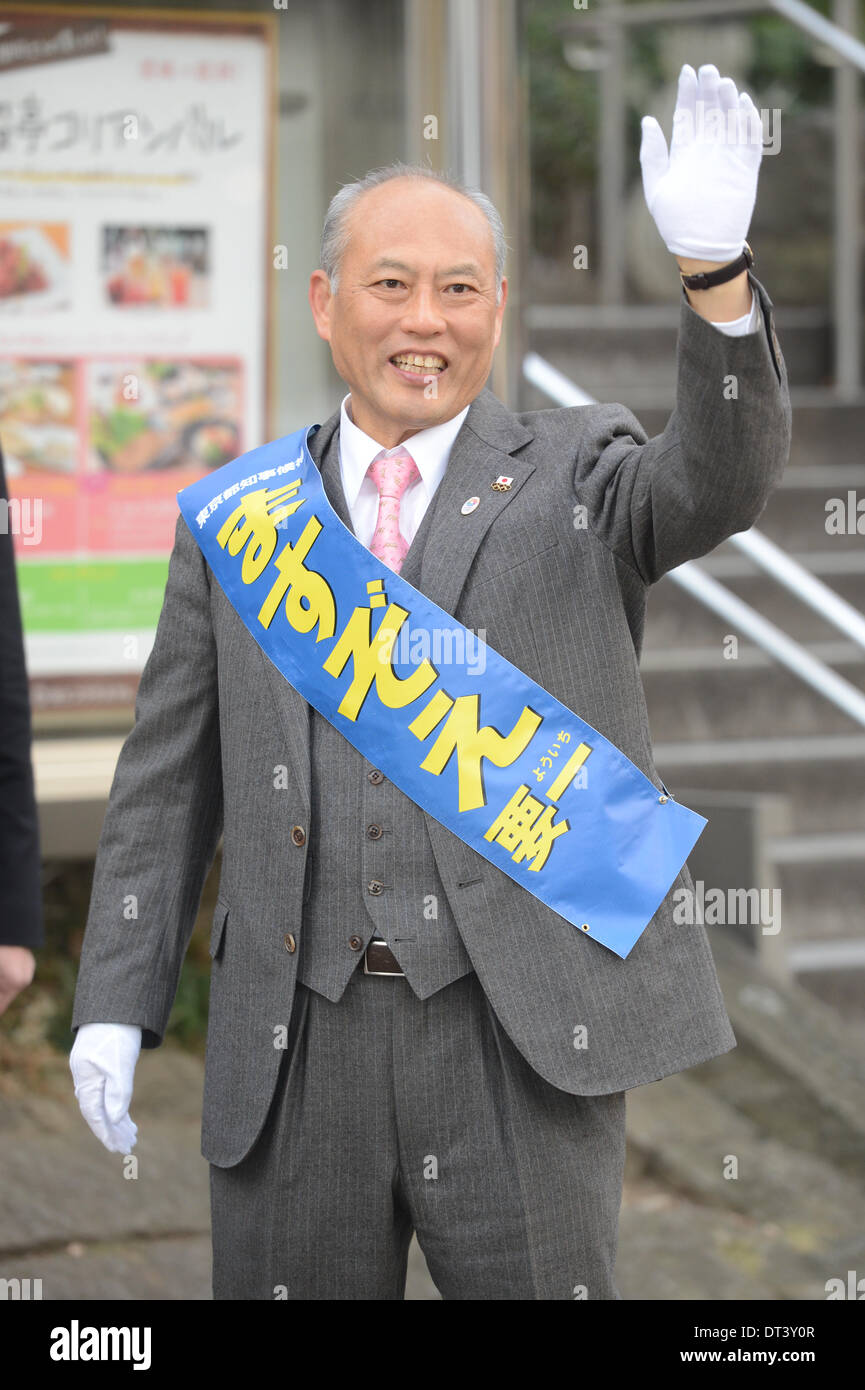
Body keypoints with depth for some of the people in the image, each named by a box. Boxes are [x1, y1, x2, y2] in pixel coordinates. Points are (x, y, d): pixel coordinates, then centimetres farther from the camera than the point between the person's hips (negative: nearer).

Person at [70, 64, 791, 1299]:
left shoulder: (578, 478, 6)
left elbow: (722, 480, -16)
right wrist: (118, 1003, 4)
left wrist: (713, 266, -32)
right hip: (294, 1056, 2)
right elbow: (169, 776, 13)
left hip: (522, 1044, -2)